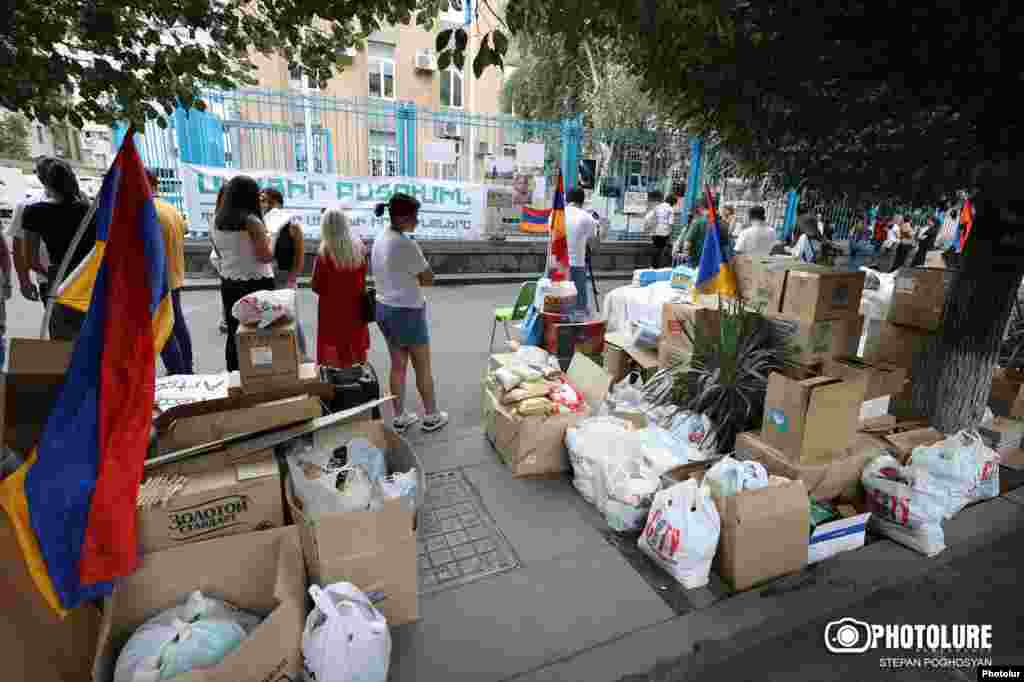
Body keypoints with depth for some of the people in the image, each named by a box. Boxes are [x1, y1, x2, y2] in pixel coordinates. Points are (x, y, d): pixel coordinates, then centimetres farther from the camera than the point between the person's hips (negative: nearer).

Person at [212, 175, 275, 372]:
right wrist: (270, 240, 2)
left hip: (229, 283, 6)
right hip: (256, 284, -6)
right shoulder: (252, 221, -15)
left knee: (234, 333, 13)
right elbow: (265, 256, -15)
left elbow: (220, 252, 15)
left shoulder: (217, 222, 4)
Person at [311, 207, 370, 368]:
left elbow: (317, 287, -10)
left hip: (332, 309, -4)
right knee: (356, 353, 17)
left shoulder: (325, 252, -17)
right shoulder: (359, 246, -4)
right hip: (355, 307, 4)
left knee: (334, 358, 5)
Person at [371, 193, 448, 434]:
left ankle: (399, 417, 26)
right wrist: (414, 277, 1)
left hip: (384, 308, 8)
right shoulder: (406, 245, -23)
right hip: (407, 312, -8)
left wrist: (407, 278, 1)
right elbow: (429, 278, -15)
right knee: (423, 367, 9)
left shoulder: (380, 239, 5)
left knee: (398, 365, 16)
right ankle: (431, 416, 23)